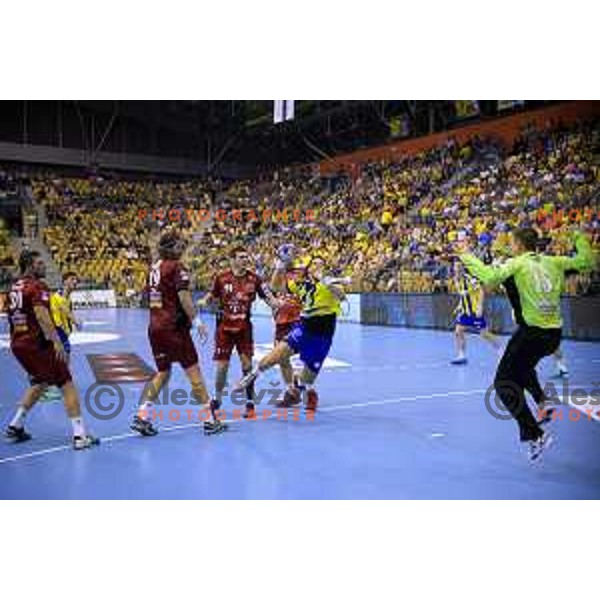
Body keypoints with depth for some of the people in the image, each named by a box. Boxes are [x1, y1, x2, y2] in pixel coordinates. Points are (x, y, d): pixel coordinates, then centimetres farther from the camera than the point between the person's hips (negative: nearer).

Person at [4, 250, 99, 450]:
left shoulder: (14, 287, 14)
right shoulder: (37, 286, -11)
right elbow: (41, 315, -25)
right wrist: (57, 342, -30)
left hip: (17, 344, 9)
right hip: (36, 343, -9)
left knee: (39, 383, 28)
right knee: (67, 385, -4)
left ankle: (15, 426, 30)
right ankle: (80, 436, -8)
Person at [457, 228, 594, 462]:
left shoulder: (518, 264, -6)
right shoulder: (553, 262, 10)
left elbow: (490, 277, -23)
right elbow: (586, 261, 17)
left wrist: (467, 256, -12)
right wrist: (580, 239, 32)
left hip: (532, 333, -7)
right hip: (554, 334, 7)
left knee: (503, 383, 0)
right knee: (522, 366, 35)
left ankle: (535, 434, -9)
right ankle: (542, 403, 21)